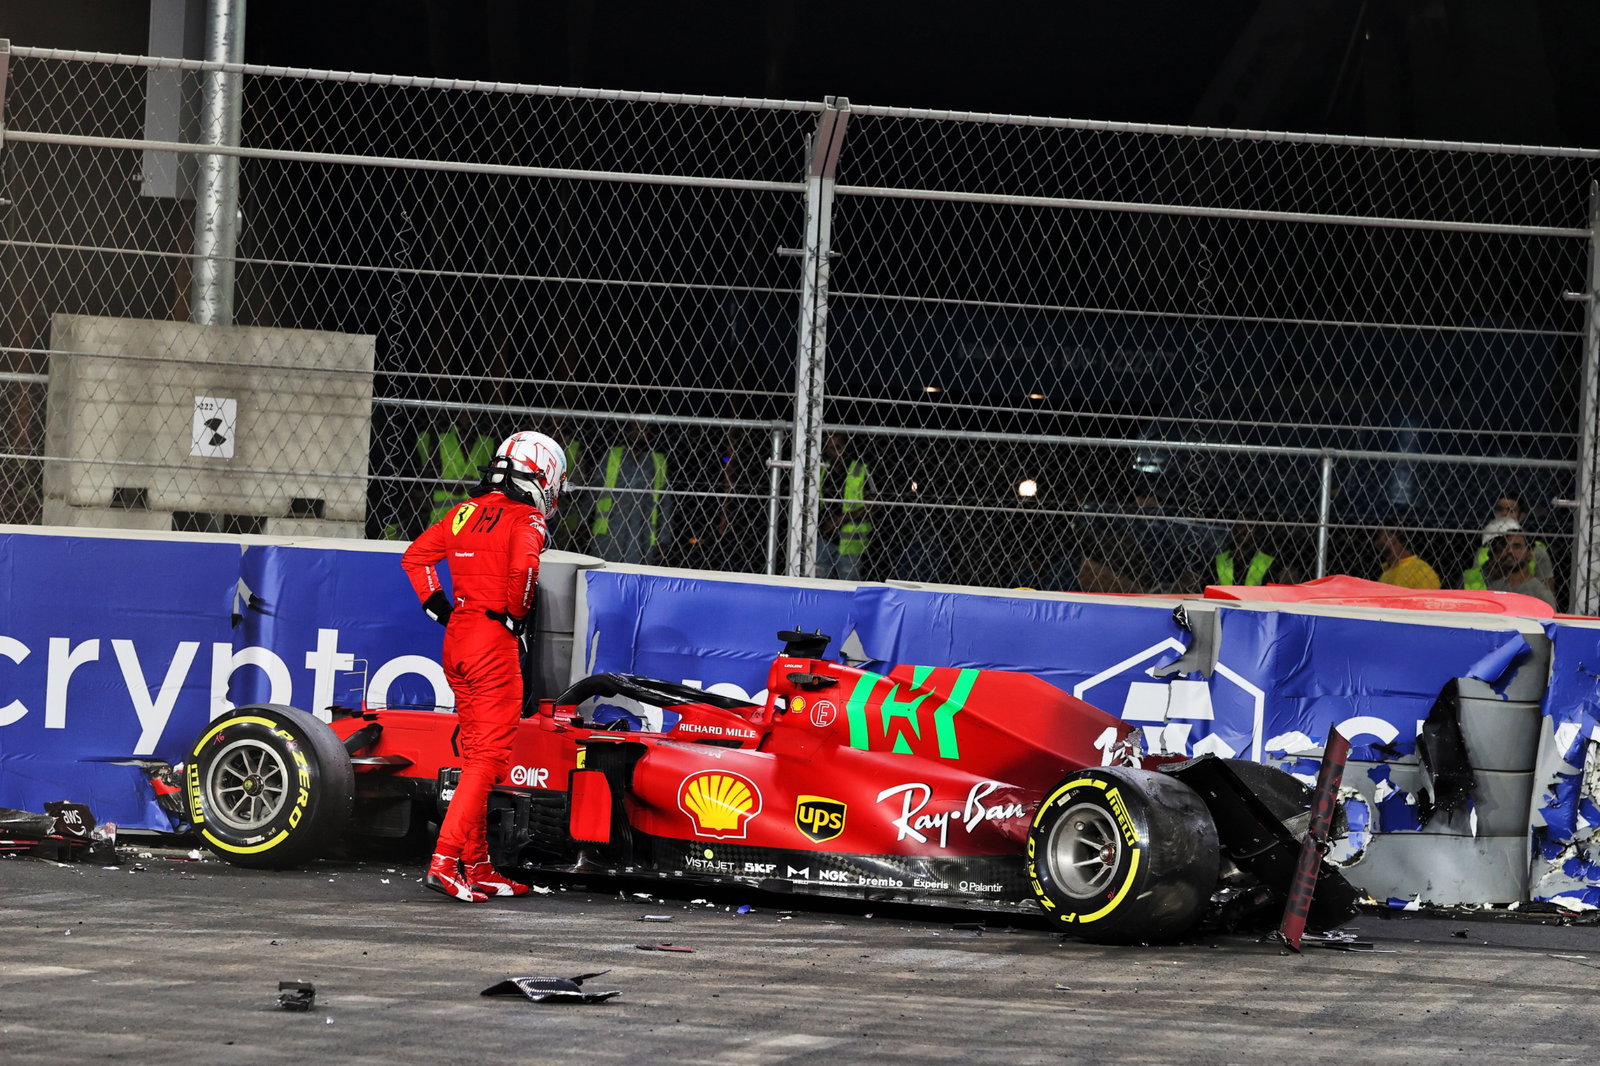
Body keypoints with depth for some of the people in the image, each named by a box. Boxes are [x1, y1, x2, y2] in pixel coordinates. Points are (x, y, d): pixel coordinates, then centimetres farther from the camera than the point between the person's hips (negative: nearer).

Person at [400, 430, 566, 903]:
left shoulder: (466, 512, 13)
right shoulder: (526, 519, -7)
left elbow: (415, 556, 12)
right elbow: (523, 567, -26)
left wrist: (441, 609, 12)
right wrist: (516, 617, -11)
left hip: (456, 640, 7)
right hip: (494, 642, -7)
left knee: (477, 753, 15)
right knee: (488, 757, -5)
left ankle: (478, 865, 18)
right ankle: (445, 860, -14)